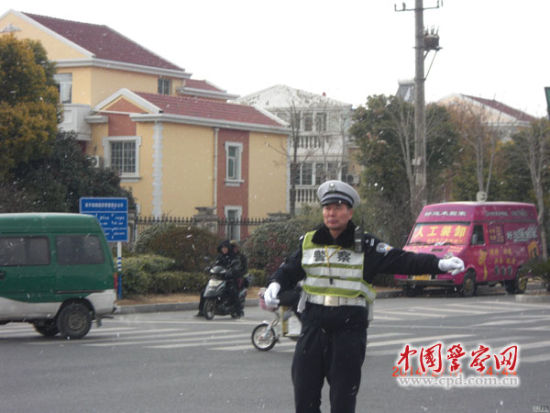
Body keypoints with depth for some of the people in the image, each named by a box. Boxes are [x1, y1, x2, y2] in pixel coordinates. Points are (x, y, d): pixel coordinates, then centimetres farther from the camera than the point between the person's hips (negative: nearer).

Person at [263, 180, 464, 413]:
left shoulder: (365, 246, -3)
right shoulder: (309, 243, 8)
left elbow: (402, 261, -10)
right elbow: (288, 270, 20)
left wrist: (439, 264, -23)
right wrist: (275, 285, -1)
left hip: (349, 328, -3)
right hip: (313, 326, 3)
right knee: (305, 394, 6)